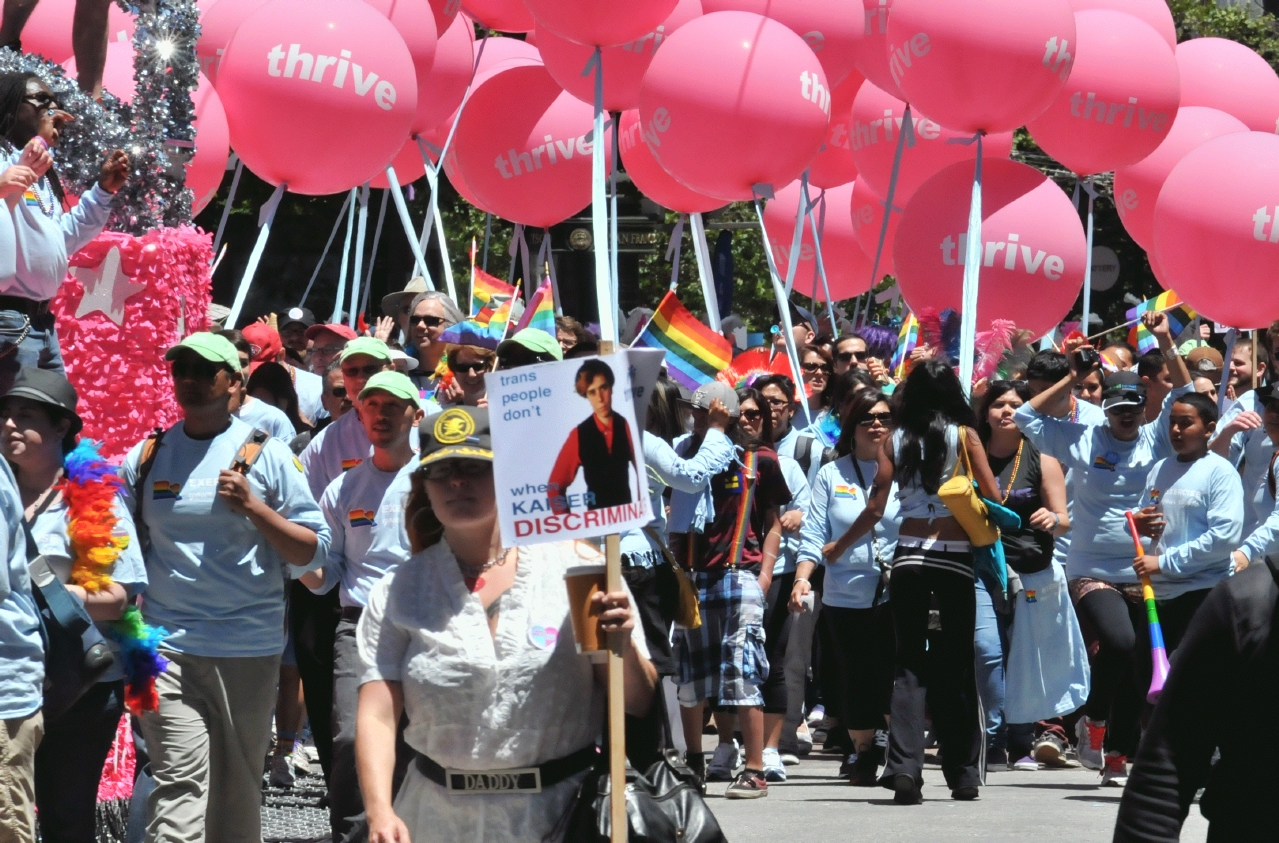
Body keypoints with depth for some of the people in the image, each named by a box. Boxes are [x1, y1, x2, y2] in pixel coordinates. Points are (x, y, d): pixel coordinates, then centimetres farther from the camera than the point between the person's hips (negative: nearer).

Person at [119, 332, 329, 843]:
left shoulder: (265, 454, 3)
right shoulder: (146, 457, 9)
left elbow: (312, 551, 1)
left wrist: (252, 507, -12)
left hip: (249, 650, 0)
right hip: (167, 646, 0)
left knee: (239, 782, 8)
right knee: (180, 778, -13)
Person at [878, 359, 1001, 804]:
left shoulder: (895, 442, 3)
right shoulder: (964, 436, 0)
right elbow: (994, 498, -1)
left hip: (908, 554, 1)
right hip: (955, 556, -1)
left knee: (908, 663, 3)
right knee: (956, 663, 8)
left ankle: (904, 767, -13)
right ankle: (963, 774, 10)